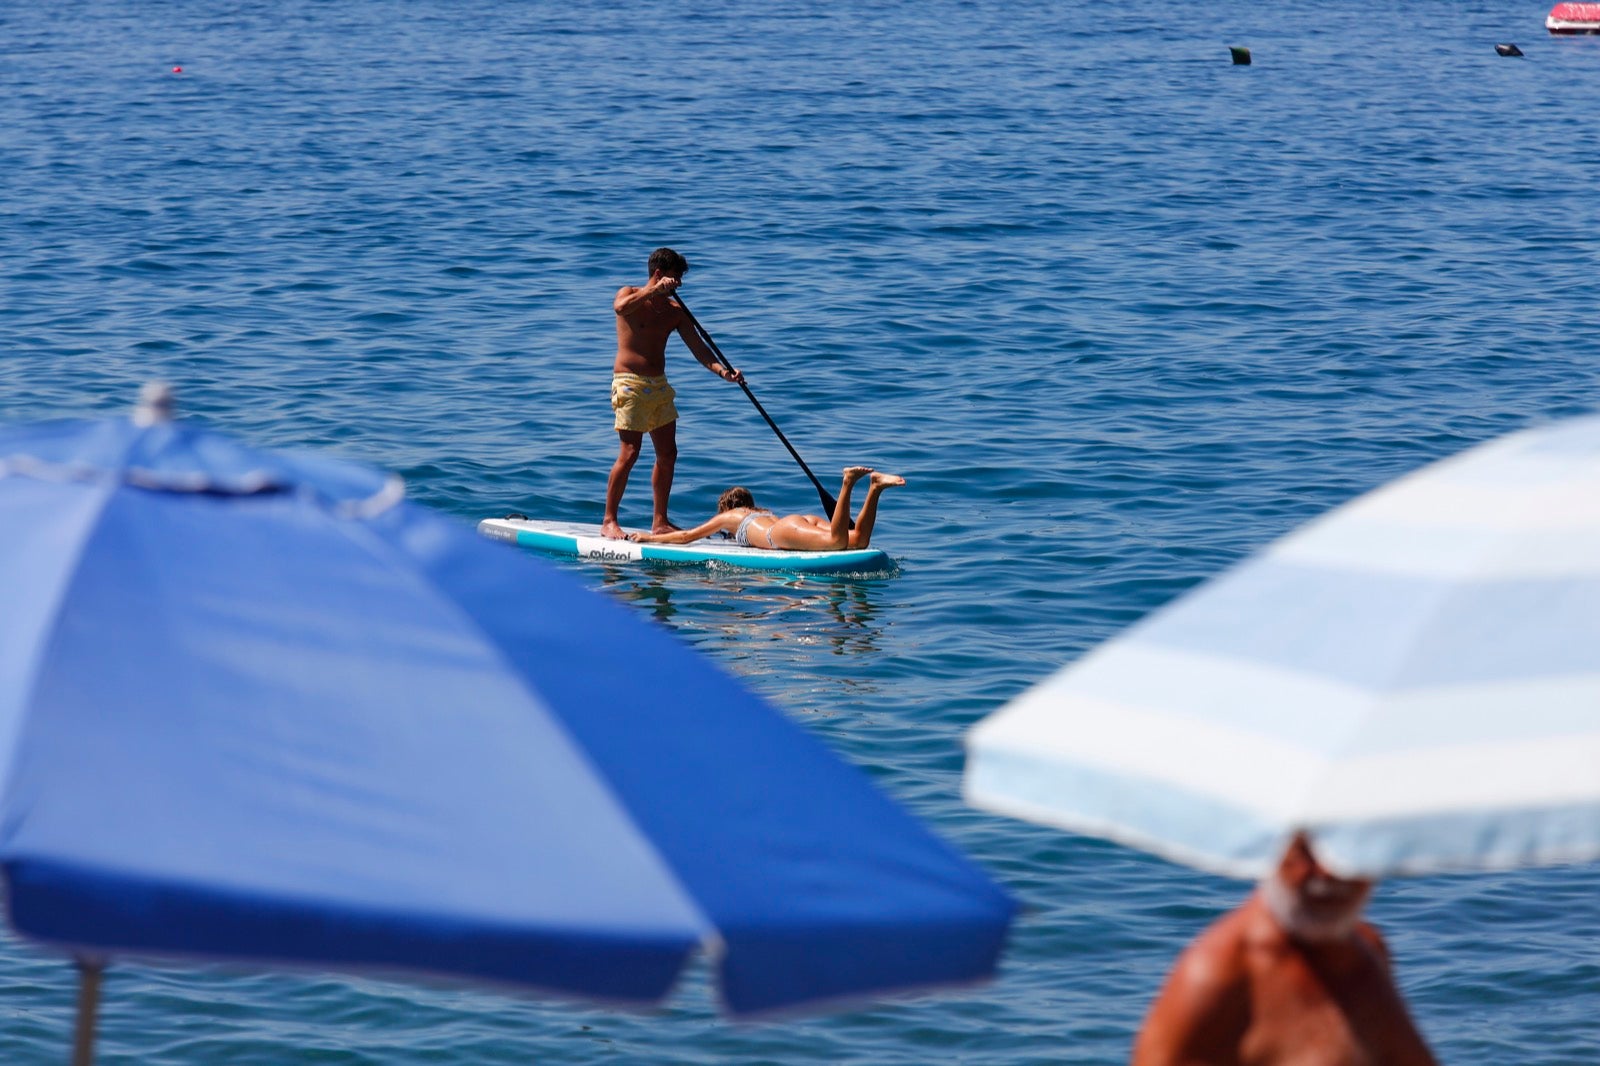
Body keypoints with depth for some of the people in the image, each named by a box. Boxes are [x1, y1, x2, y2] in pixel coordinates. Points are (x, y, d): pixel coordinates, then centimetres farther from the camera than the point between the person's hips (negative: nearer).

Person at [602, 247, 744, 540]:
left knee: (668, 454, 6)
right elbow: (620, 307, -30)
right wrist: (654, 290, -34)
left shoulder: (675, 310, 10)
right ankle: (608, 521, -4)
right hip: (630, 383, -7)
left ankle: (660, 522, 15)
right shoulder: (630, 295, -5)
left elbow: (698, 347, 3)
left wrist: (721, 370, -13)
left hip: (659, 385, 7)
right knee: (629, 453, -11)